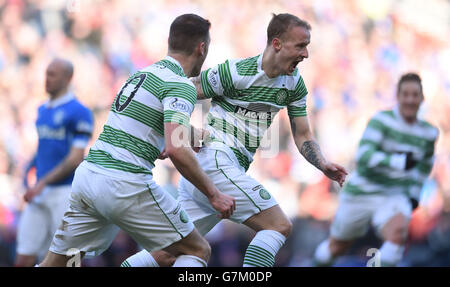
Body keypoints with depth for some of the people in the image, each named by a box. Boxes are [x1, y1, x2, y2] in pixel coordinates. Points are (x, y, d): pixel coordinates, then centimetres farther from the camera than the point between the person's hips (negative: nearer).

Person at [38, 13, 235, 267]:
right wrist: (214, 195, -13)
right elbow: (176, 150, -21)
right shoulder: (180, 85, -8)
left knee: (55, 263, 16)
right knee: (198, 251, 5)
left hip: (86, 177, 8)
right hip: (124, 186, -8)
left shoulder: (143, 74, 19)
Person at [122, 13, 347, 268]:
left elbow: (302, 136, 13)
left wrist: (323, 165, -4)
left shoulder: (294, 84, 9)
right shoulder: (235, 72, -13)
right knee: (279, 225, -14)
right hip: (215, 160, -8)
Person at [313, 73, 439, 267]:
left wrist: (415, 192, 17)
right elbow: (363, 156, -26)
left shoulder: (428, 133, 2)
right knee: (336, 247, 15)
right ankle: (319, 263, 49)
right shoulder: (382, 120, -13)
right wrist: (398, 161, -40)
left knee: (397, 232, -33)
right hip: (360, 193, -1)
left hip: (395, 197, 2)